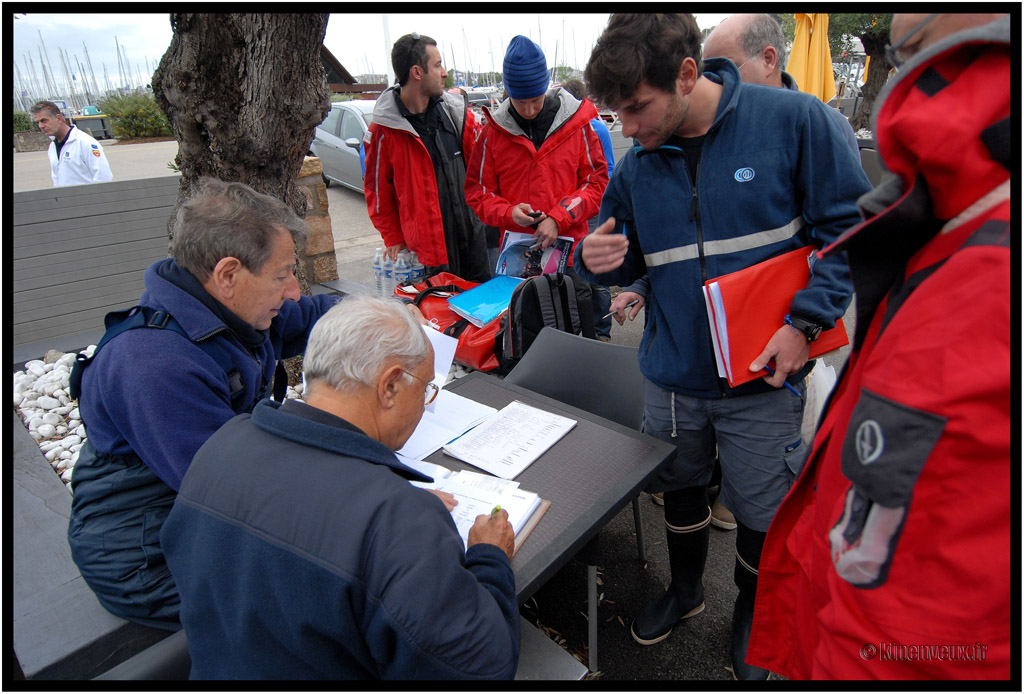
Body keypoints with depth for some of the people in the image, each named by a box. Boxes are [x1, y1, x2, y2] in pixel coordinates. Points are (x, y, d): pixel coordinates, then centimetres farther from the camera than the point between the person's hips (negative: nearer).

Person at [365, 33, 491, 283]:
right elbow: (377, 190, -1)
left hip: (473, 236, 5)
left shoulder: (457, 113, 4)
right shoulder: (384, 129, -9)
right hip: (428, 244, -5)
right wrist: (393, 239, 2)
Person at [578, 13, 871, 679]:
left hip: (762, 377, -3)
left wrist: (804, 323, -17)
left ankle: (753, 611, 44)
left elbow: (852, 228, -7)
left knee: (762, 513, 12)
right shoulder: (636, 165, -1)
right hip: (672, 374, 3)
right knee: (681, 490, 21)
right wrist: (596, 260, -13)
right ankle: (685, 590, 50)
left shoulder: (793, 120, -11)